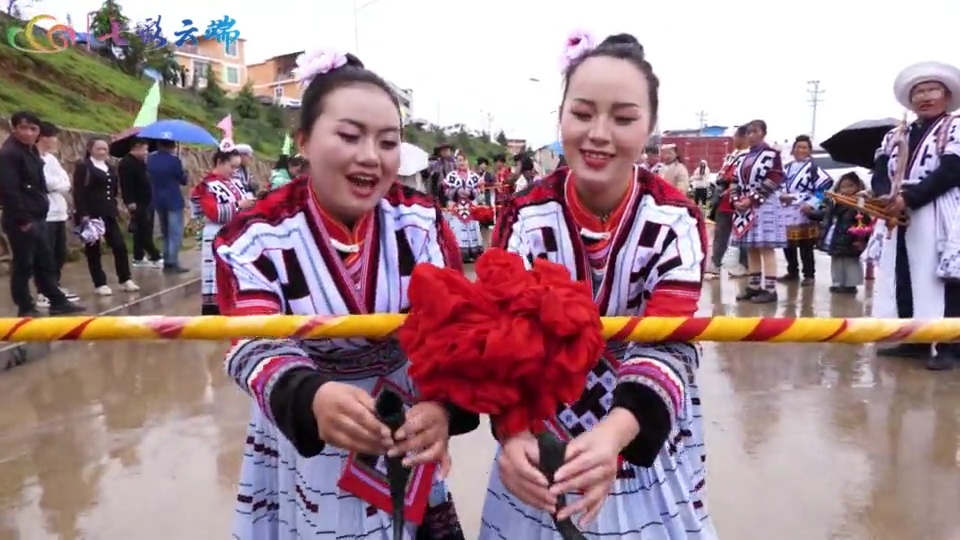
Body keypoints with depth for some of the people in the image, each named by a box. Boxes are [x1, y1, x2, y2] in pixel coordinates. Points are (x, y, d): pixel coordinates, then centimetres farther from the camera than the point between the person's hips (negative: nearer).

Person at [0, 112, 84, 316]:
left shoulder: (33, 152, 15)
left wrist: (40, 208, 13)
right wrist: (22, 218, -21)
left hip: (37, 217, 9)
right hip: (21, 220, -9)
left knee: (45, 262, 13)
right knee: (23, 264, -1)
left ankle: (57, 301, 20)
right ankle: (25, 308, 8)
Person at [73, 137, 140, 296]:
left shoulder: (110, 168, 16)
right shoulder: (83, 167, -4)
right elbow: (78, 193, -11)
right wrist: (83, 214, -18)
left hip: (108, 213, 6)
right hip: (91, 214, -6)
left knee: (120, 246, 2)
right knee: (93, 250, 3)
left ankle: (125, 280, 10)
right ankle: (100, 284, 8)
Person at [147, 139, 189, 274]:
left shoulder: (150, 159, 4)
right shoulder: (174, 160, -14)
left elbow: (151, 177, 14)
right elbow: (183, 180, -6)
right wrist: (184, 173, 12)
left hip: (159, 201, 7)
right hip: (173, 201, -6)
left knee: (165, 233, 16)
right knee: (175, 233, -4)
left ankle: (167, 262, 17)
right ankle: (172, 263, -8)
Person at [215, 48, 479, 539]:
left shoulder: (422, 222, -9)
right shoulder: (256, 238, -15)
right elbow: (255, 348, -26)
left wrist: (443, 402, -38)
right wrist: (312, 398, -49)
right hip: (303, 453, -1)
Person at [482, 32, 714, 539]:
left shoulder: (676, 221, -14)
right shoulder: (524, 218, -13)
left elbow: (668, 345, -25)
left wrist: (615, 432, -44)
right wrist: (512, 431, -38)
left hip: (650, 444, 0)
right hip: (541, 444, 1)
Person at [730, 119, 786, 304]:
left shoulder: (771, 154, -4)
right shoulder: (744, 157, 17)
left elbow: (774, 181, -12)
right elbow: (737, 181, 16)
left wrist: (752, 199, -17)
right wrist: (736, 200, -3)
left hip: (764, 206, -7)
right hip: (744, 207, 7)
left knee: (766, 247, -8)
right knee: (750, 248, 9)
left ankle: (770, 289, -6)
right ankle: (754, 286, 16)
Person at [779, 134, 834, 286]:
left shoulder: (813, 168, -2)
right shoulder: (787, 168, 17)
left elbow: (826, 184, -11)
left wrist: (812, 204, -16)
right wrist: (781, 195, -3)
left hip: (804, 214, -6)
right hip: (786, 213, 6)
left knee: (806, 247, -3)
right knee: (788, 245, 11)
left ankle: (809, 275, 6)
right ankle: (792, 273, 25)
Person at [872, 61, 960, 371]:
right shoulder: (895, 136, 18)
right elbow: (879, 175, 8)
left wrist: (908, 198, -19)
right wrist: (887, 196, -13)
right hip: (897, 217, 6)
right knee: (902, 279, 7)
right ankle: (914, 340, 17)